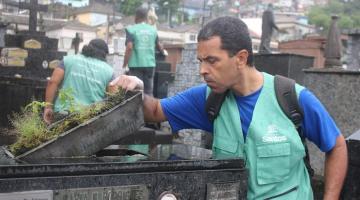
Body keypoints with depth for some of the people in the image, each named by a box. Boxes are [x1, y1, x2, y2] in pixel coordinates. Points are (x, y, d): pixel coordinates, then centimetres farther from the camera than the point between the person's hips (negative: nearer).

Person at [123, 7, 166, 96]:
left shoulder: (131, 29, -3)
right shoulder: (153, 29, 10)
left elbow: (129, 47, -14)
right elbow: (158, 45, 25)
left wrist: (124, 65, -9)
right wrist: (163, 51, 47)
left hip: (136, 64, -3)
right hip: (150, 64, 3)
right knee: (148, 91, 11)